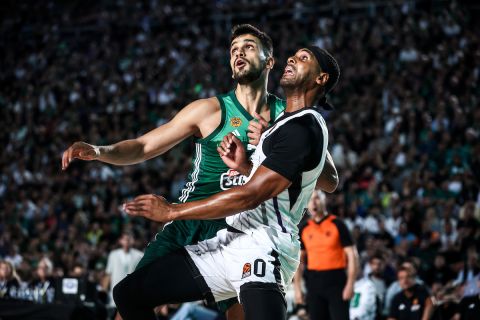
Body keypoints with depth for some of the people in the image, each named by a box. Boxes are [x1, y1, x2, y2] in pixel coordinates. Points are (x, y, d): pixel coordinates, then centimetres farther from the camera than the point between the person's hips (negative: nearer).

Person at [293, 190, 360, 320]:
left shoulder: (337, 225, -2)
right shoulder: (304, 229, 10)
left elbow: (352, 255, -4)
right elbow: (298, 260, 14)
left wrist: (350, 284, -12)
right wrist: (297, 288, 7)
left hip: (336, 281, -4)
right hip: (314, 282, 4)